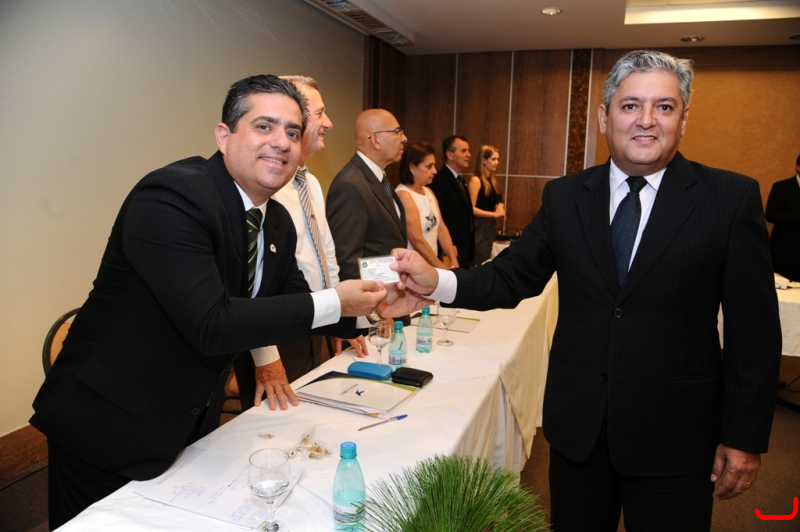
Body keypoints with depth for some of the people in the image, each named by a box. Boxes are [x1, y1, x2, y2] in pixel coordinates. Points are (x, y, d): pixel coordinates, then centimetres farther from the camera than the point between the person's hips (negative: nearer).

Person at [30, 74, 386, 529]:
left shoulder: (279, 223, 0)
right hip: (109, 427, -7)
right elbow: (211, 324, -32)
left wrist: (370, 308, -4)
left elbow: (291, 299, 12)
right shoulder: (171, 195, -25)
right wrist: (333, 304, -26)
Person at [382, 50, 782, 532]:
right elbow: (514, 276, -3)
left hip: (676, 434, -2)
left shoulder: (732, 197, -7)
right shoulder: (564, 197, 0)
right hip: (577, 425, 3)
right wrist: (438, 283, -21)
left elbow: (755, 328, -5)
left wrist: (744, 437, -5)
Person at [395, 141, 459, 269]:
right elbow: (417, 240, -21)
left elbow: (441, 228, 6)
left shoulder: (428, 192, 9)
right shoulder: (404, 195, -17)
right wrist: (444, 270, -16)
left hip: (432, 266, 7)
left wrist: (454, 262, -3)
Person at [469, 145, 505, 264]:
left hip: (491, 227, 8)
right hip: (479, 227, -8)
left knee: (487, 261, 11)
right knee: (480, 263, -5)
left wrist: (500, 207, 1)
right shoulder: (475, 180, -12)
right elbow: (471, 209, -18)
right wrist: (494, 214, -17)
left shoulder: (492, 180, 11)